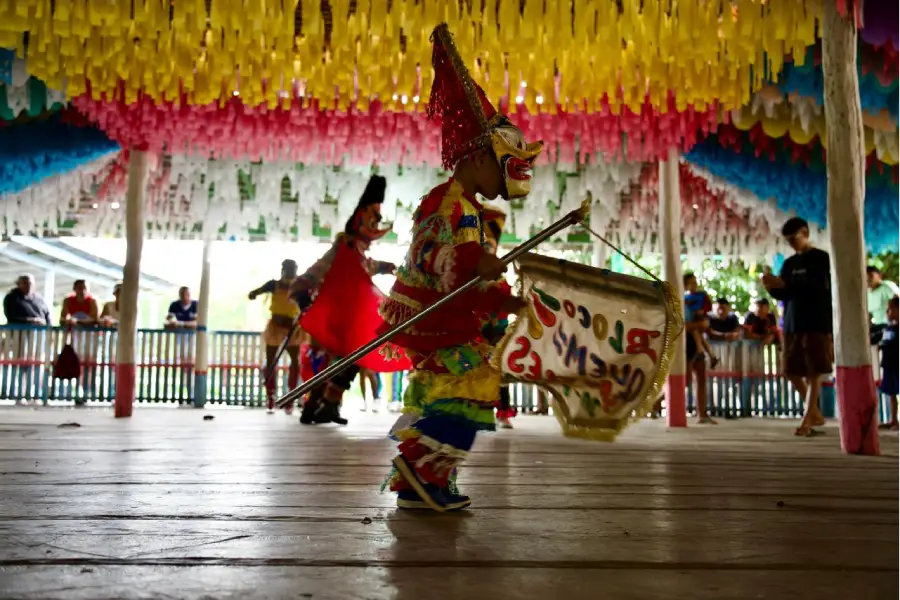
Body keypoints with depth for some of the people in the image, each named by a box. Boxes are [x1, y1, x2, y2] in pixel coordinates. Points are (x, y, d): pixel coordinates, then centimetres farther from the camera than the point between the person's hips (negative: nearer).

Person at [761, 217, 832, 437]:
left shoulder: (821, 258, 1)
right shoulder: (789, 263, 17)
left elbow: (819, 289, -12)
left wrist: (785, 284, -18)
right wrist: (772, 287, -5)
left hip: (816, 324, -6)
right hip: (792, 324, 6)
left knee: (814, 371, -7)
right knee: (792, 371, 3)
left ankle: (806, 421, -8)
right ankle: (815, 413, 18)